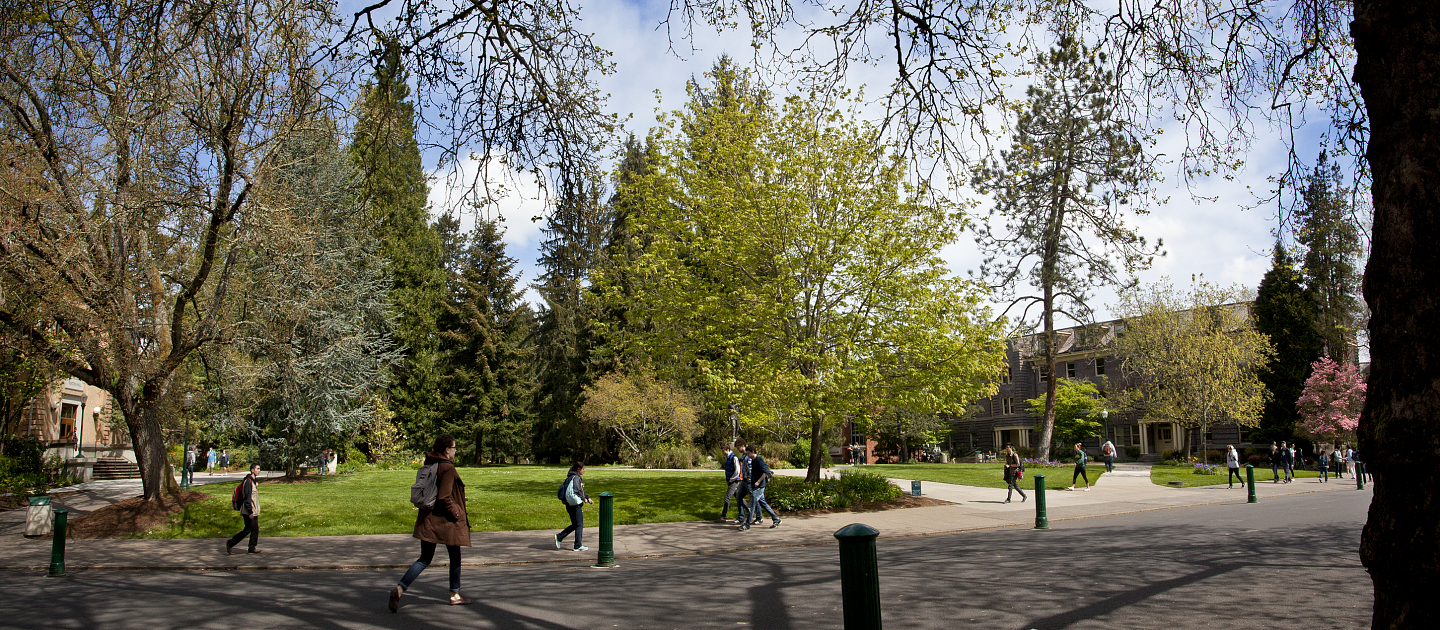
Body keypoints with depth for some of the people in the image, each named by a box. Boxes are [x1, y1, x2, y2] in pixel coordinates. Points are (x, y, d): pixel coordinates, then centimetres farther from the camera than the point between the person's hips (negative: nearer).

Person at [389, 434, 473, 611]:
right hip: (445, 520, -7)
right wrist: (456, 512, -11)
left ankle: (399, 588, -7)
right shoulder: (447, 468, -18)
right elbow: (444, 497, -24)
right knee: (455, 557, 12)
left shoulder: (429, 464, 7)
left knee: (425, 558, 10)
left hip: (427, 519, 7)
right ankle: (455, 595, 21)